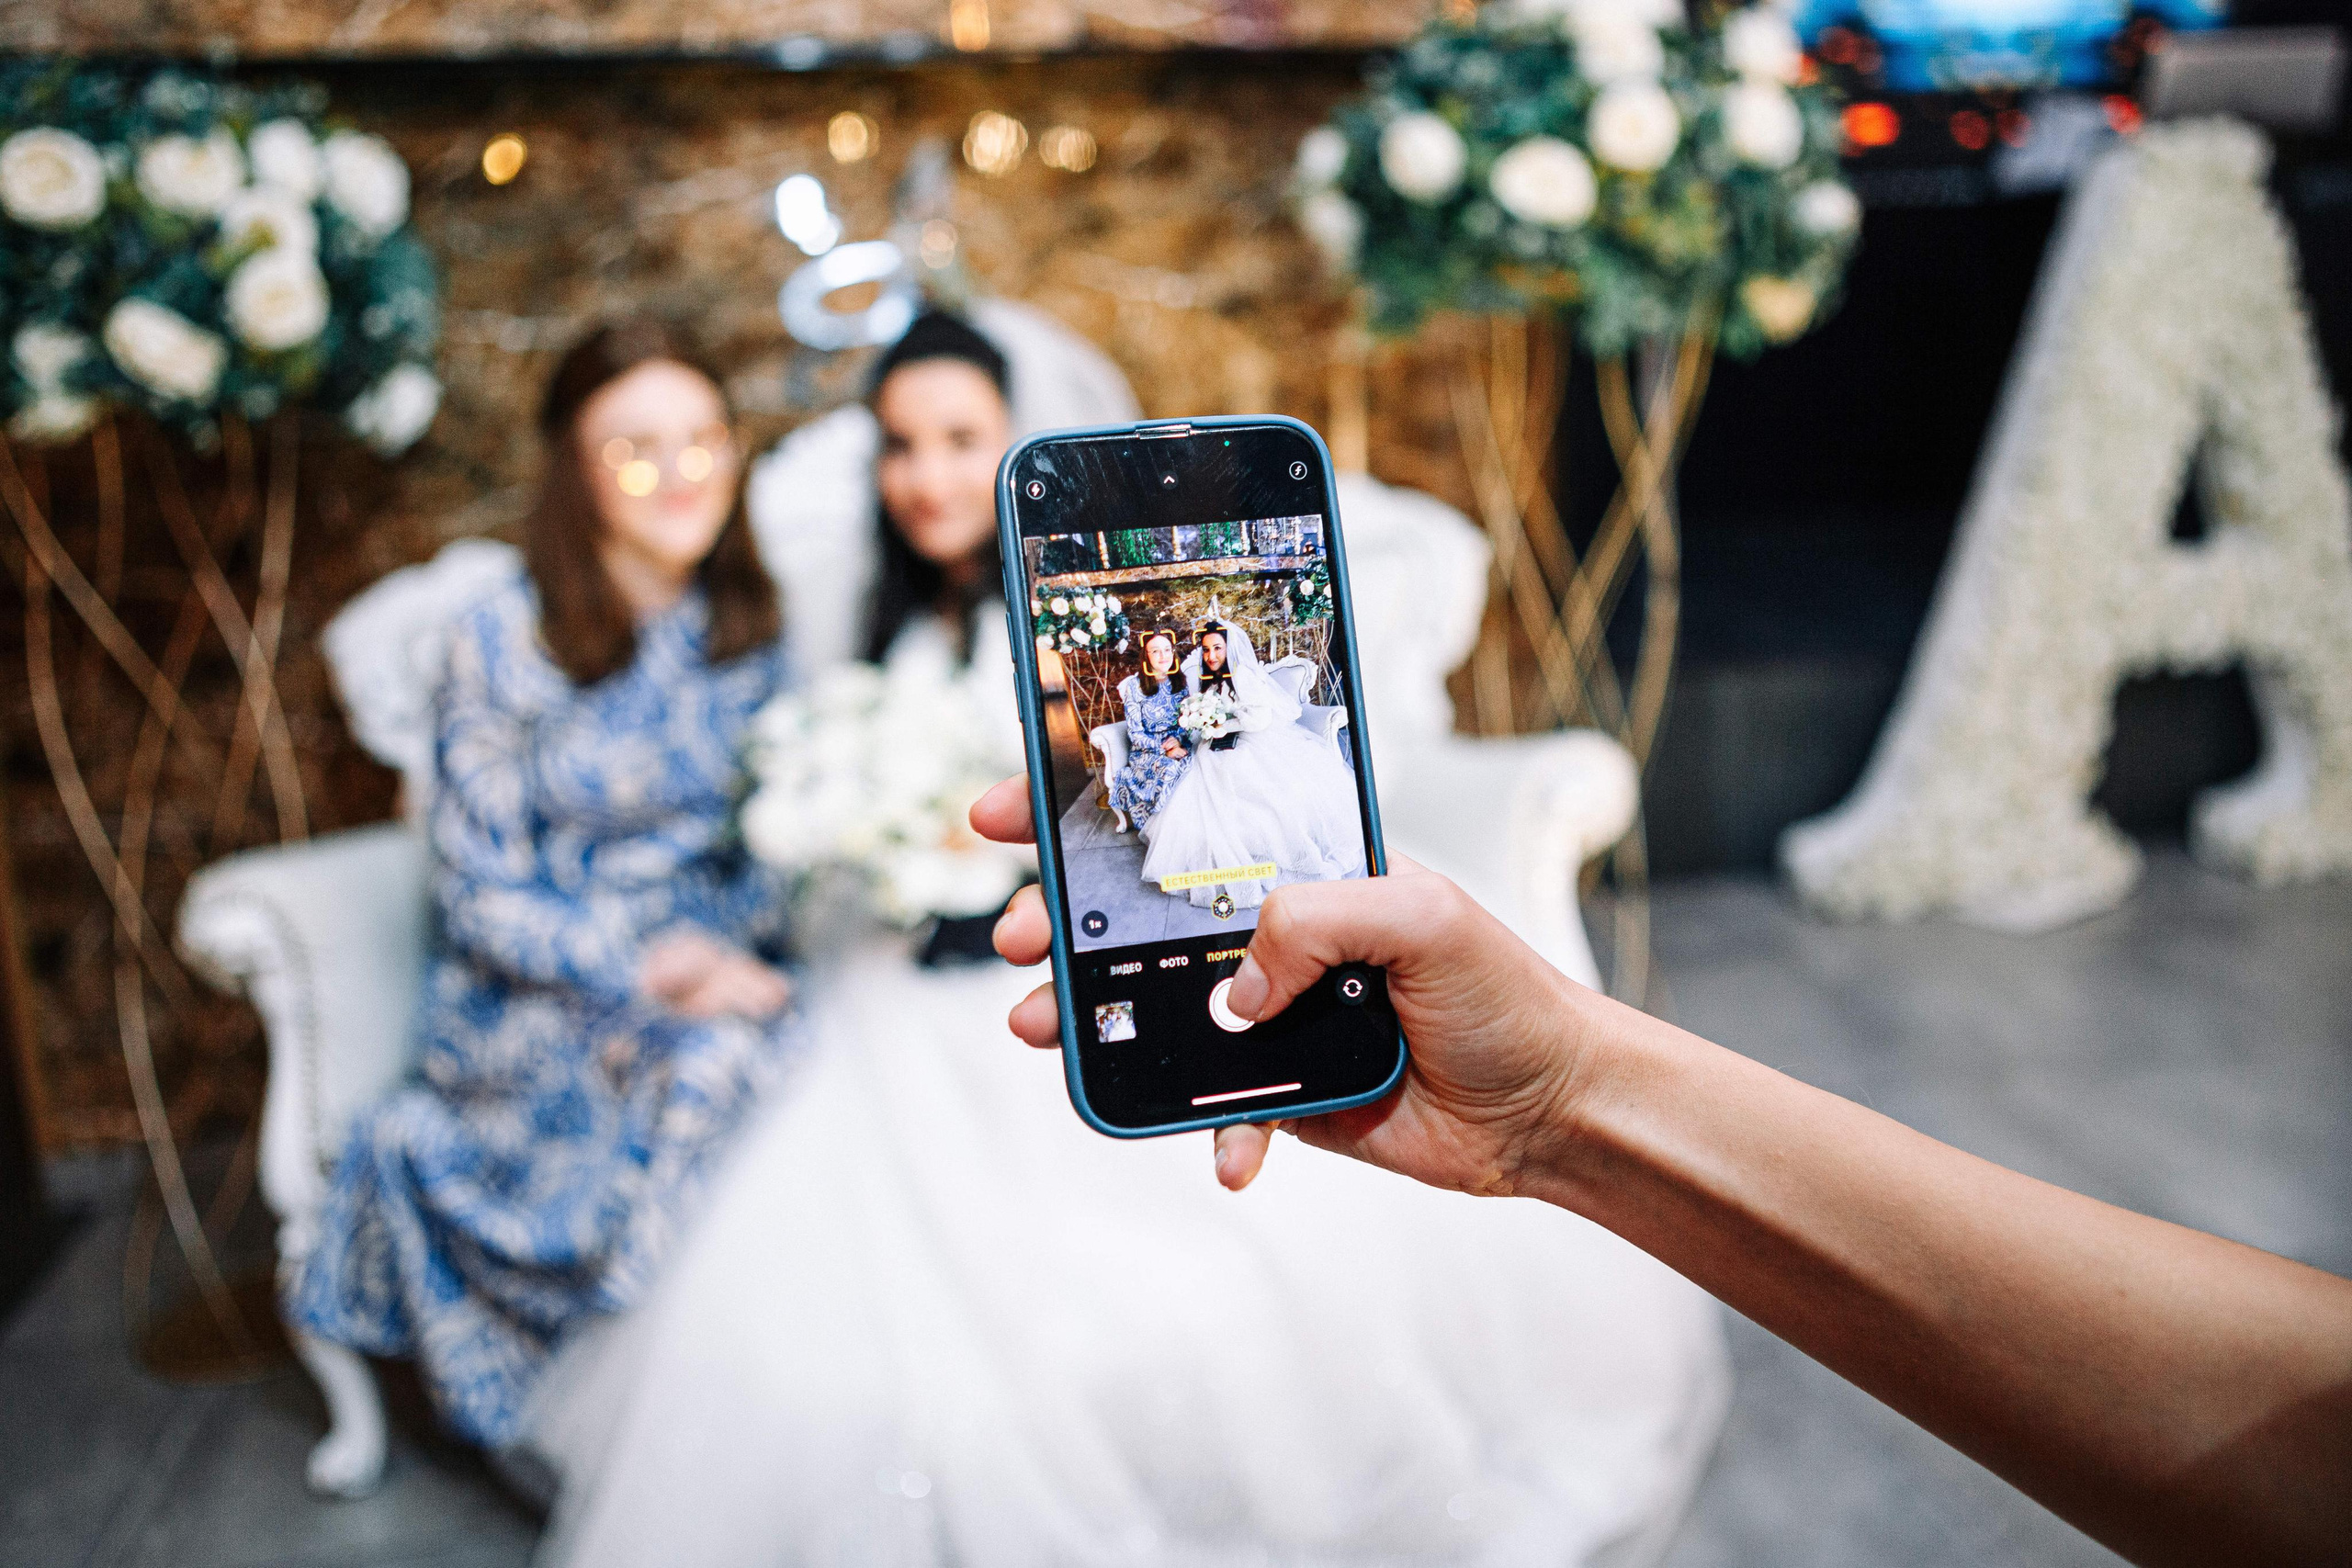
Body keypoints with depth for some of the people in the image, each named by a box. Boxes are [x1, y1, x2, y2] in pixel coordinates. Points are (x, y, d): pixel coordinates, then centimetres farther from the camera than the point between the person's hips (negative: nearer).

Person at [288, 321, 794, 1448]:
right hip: (537, 1002, -3)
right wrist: (641, 970, -19)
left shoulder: (747, 625, 6)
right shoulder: (503, 642, -7)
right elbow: (482, 897, -6)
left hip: (723, 972, 3)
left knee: (731, 1062, -32)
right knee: (687, 1074, -33)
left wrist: (738, 952, -10)